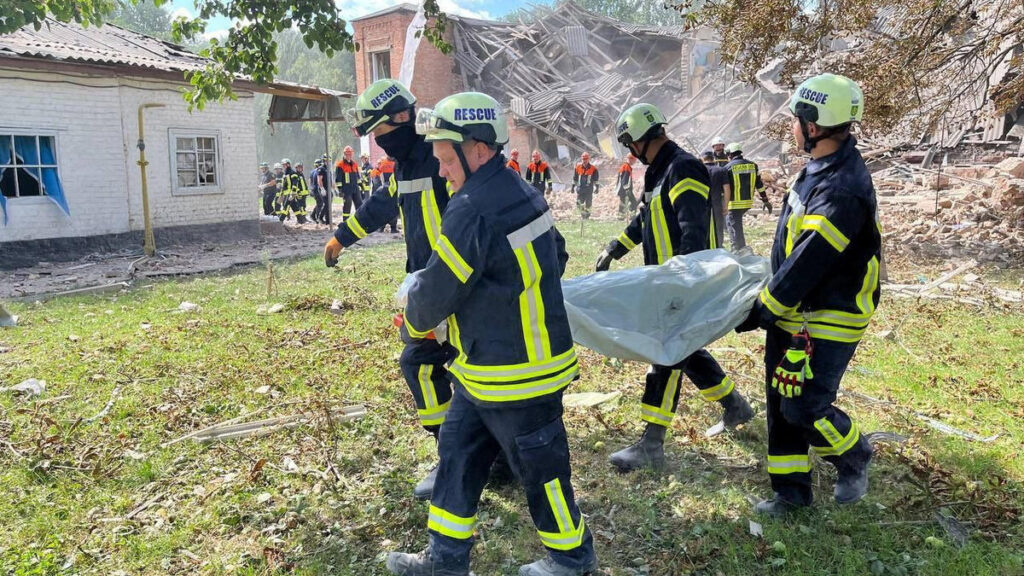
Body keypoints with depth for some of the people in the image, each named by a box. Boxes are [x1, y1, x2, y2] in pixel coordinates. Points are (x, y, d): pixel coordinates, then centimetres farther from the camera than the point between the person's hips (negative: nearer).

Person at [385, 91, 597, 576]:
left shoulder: (473, 210, -24)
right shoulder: (523, 194, 6)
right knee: (457, 450, 17)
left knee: (538, 465, 9)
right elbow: (556, 258, 18)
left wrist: (413, 321, 3)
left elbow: (435, 291, -18)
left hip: (516, 377, -10)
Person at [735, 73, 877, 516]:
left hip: (826, 321, -9)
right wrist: (770, 301, 21)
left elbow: (808, 263, -26)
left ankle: (855, 456, 27)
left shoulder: (844, 189, -26)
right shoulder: (821, 168, 6)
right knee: (781, 403, 13)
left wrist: (760, 311, -18)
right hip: (792, 311, 9)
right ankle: (791, 489, 27)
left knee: (804, 408, -4)